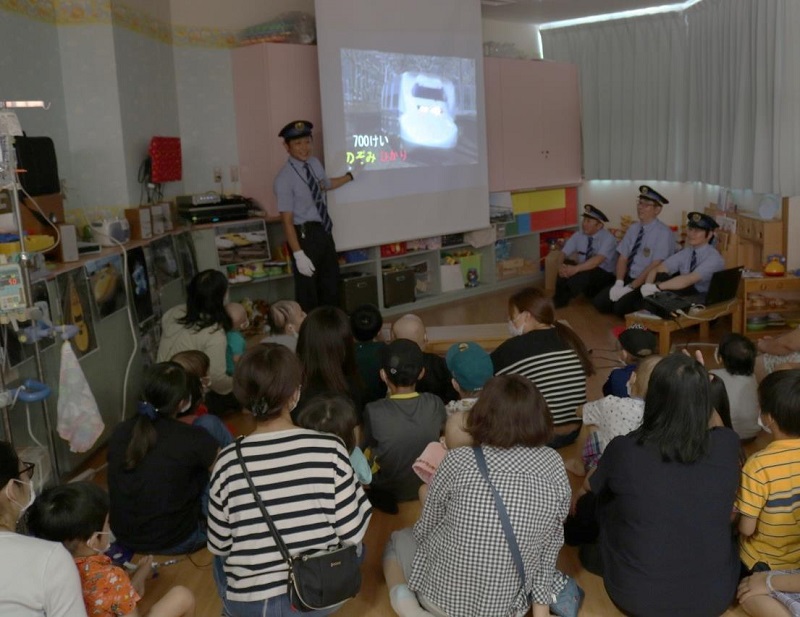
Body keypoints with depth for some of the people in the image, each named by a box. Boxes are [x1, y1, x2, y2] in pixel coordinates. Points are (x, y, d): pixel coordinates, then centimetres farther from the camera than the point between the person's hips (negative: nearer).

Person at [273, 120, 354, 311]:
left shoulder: (315, 163, 2)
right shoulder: (285, 178, -21)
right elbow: (287, 220, -23)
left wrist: (351, 175, 23)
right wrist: (298, 254, -26)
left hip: (324, 231, 8)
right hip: (305, 235, -8)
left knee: (331, 284, 21)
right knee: (308, 290, 8)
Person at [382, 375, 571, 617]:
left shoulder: (459, 462, -18)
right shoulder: (554, 466, -11)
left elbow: (425, 528, -3)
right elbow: (550, 545, -2)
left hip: (440, 596, -2)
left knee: (398, 540, 28)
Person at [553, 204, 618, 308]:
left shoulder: (608, 238, -16)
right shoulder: (578, 236, 0)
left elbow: (598, 260, -32)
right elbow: (563, 254, -6)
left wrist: (576, 269, -44)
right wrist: (560, 266, -30)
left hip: (603, 277, -4)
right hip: (581, 275, 4)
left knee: (585, 273, -37)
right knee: (566, 264, -26)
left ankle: (560, 300, -28)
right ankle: (559, 298, -25)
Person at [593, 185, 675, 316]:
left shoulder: (664, 233, -14)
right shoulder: (633, 229, 8)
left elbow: (655, 267, -20)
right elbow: (623, 258, 5)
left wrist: (630, 288, -22)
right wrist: (619, 283, -12)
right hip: (628, 279, 7)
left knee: (621, 307, -27)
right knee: (599, 301, -9)